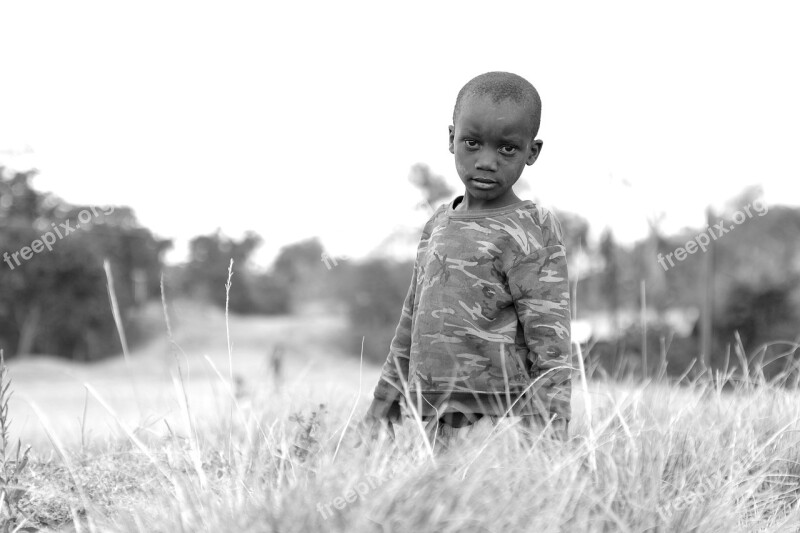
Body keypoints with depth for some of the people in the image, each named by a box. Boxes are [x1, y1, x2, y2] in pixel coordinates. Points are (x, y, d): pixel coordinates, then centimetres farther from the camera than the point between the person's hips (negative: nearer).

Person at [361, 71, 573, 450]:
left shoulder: (529, 236, -6)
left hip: (497, 428, -6)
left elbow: (552, 352, -10)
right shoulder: (438, 225, 14)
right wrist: (382, 403, 21)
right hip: (432, 426, 6)